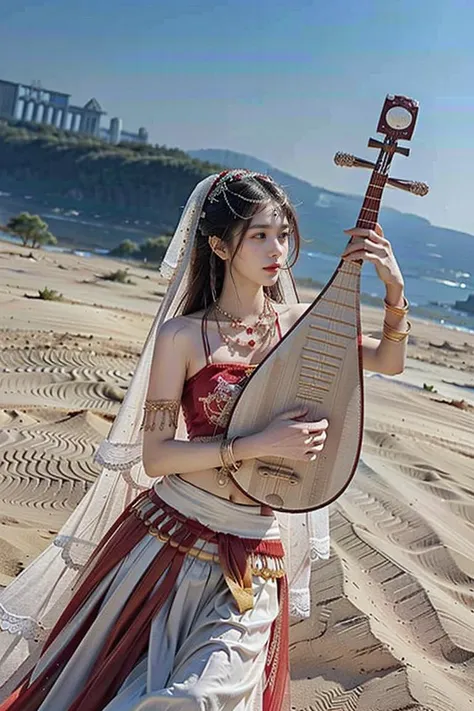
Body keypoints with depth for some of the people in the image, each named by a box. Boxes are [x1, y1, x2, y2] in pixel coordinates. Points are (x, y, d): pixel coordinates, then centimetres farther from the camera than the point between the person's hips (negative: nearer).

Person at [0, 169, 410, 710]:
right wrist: (258, 445, -19)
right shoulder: (183, 335, -8)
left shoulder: (299, 323, 2)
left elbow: (389, 361, 12)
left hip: (252, 558, 2)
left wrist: (394, 289, -4)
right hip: (168, 537, -1)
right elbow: (154, 457, -11)